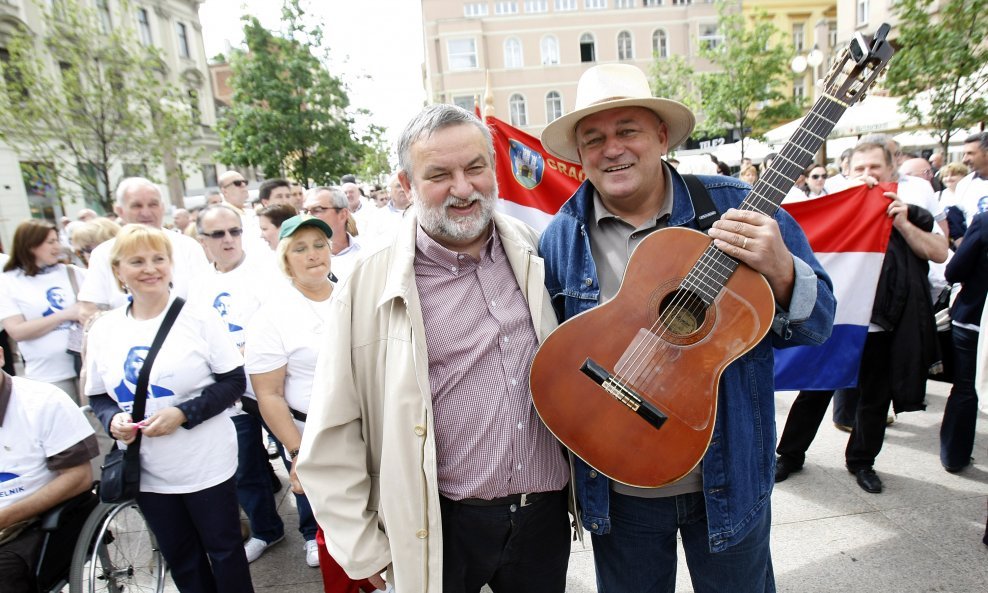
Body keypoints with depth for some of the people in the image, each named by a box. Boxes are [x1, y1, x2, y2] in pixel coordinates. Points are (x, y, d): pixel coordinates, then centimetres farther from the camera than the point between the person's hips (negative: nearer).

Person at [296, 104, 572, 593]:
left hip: (546, 511, 3)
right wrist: (362, 547, -5)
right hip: (440, 526, -2)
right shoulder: (369, 286, -13)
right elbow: (332, 433, -8)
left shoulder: (536, 253, -2)